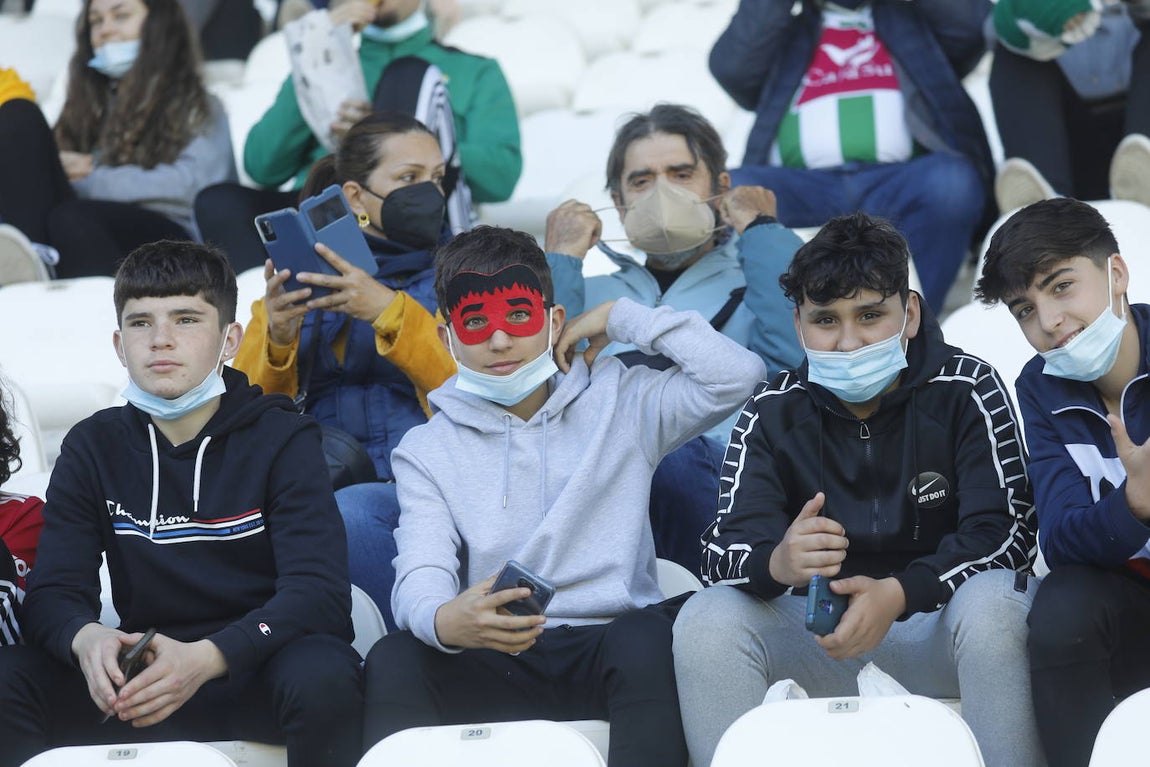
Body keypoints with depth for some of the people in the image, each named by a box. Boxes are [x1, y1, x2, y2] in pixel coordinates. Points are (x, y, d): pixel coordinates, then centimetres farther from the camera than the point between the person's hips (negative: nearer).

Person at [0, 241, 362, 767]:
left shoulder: (283, 440, -2)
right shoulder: (94, 447, 7)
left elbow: (317, 591, -14)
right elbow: (53, 592, -2)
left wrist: (206, 658, -32)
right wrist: (85, 639, -28)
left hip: (258, 665, -2)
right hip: (144, 669, 2)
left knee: (322, 677, -37)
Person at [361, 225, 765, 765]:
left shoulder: (618, 403, 14)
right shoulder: (426, 451, 14)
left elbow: (735, 375, 0)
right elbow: (420, 575, -3)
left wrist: (621, 317, 7)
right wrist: (445, 620, -29)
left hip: (607, 645, -1)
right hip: (494, 660, 1)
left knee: (649, 636, -37)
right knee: (393, 661, -31)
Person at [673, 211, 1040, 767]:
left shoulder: (968, 392, -6)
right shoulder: (772, 413, 1)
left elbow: (1004, 531, -15)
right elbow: (724, 548, -10)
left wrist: (898, 594, -32)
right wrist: (777, 563, -36)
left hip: (936, 623, -2)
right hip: (821, 635, 2)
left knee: (993, 600, -36)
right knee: (706, 621, -23)